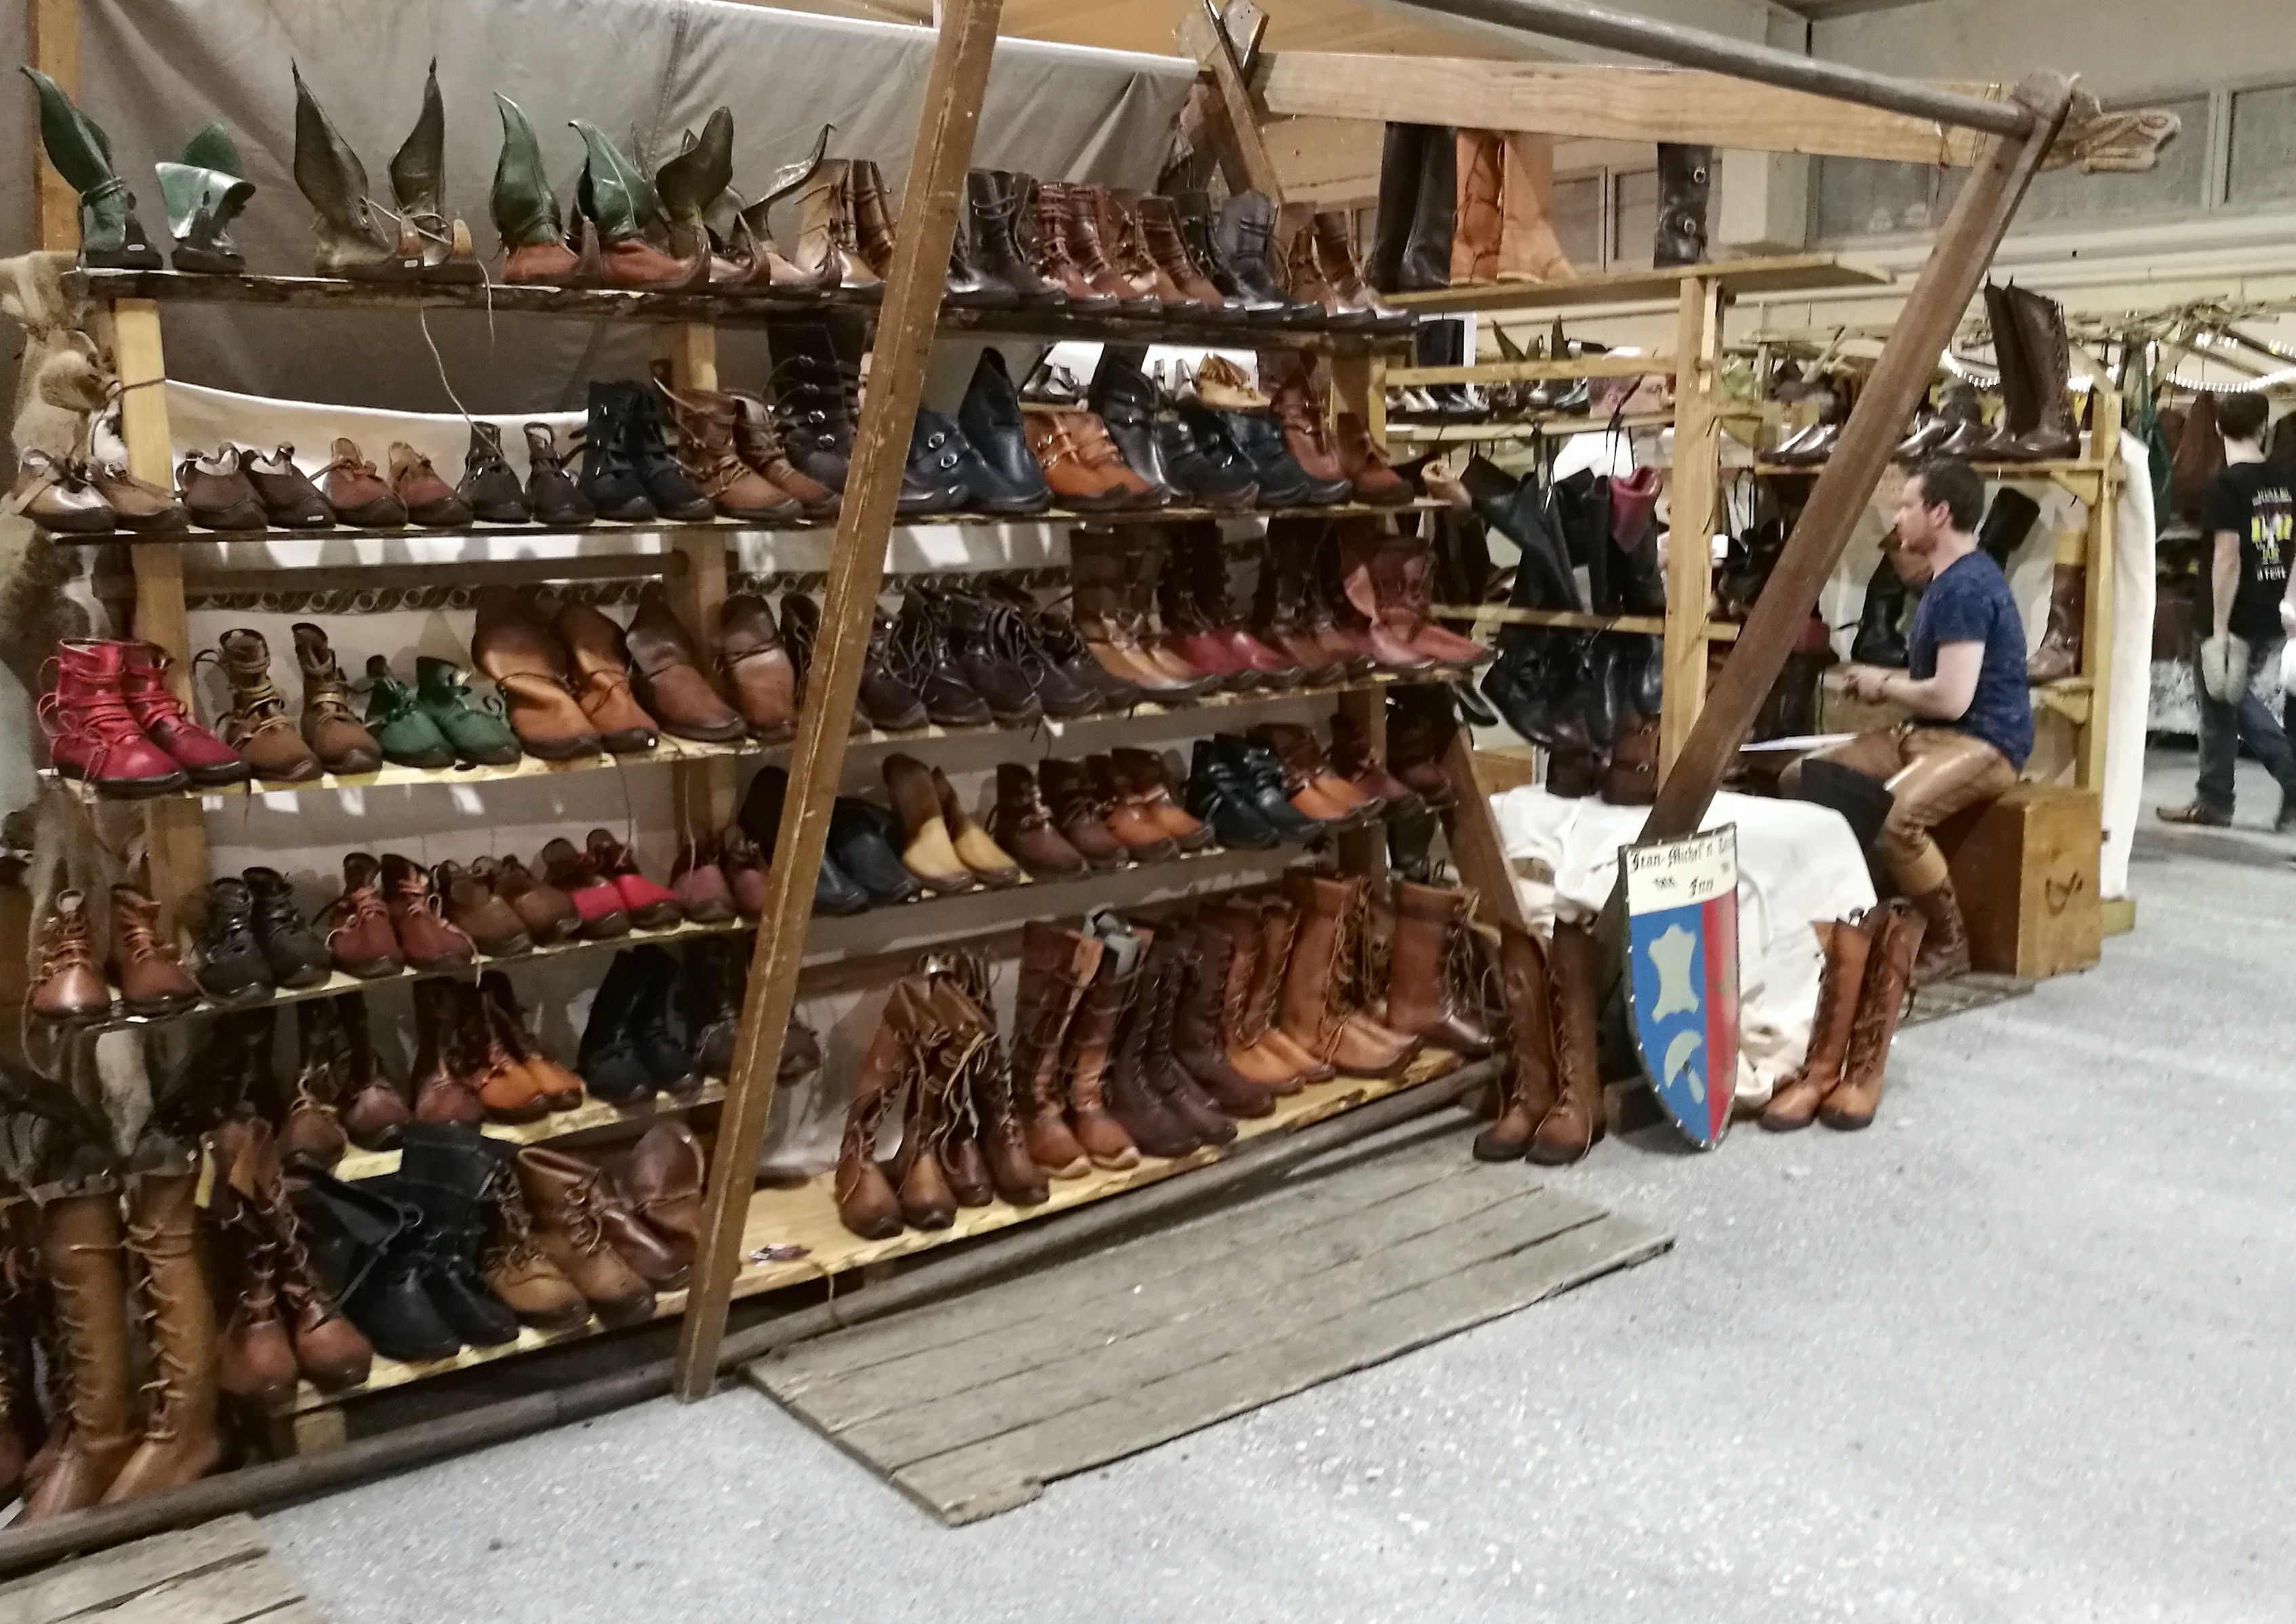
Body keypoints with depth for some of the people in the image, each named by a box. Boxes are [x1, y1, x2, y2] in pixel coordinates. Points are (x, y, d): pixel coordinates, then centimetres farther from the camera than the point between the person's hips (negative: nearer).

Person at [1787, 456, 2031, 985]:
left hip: (1983, 742, -11)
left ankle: (1949, 942, -14)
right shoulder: (1951, 580, 16)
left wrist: (1883, 685, -7)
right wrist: (1880, 682, 9)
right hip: (1929, 735, 11)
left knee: (1890, 818, -36)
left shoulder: (1967, 587, -18)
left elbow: (1952, 698, -25)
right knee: (1801, 781, 3)